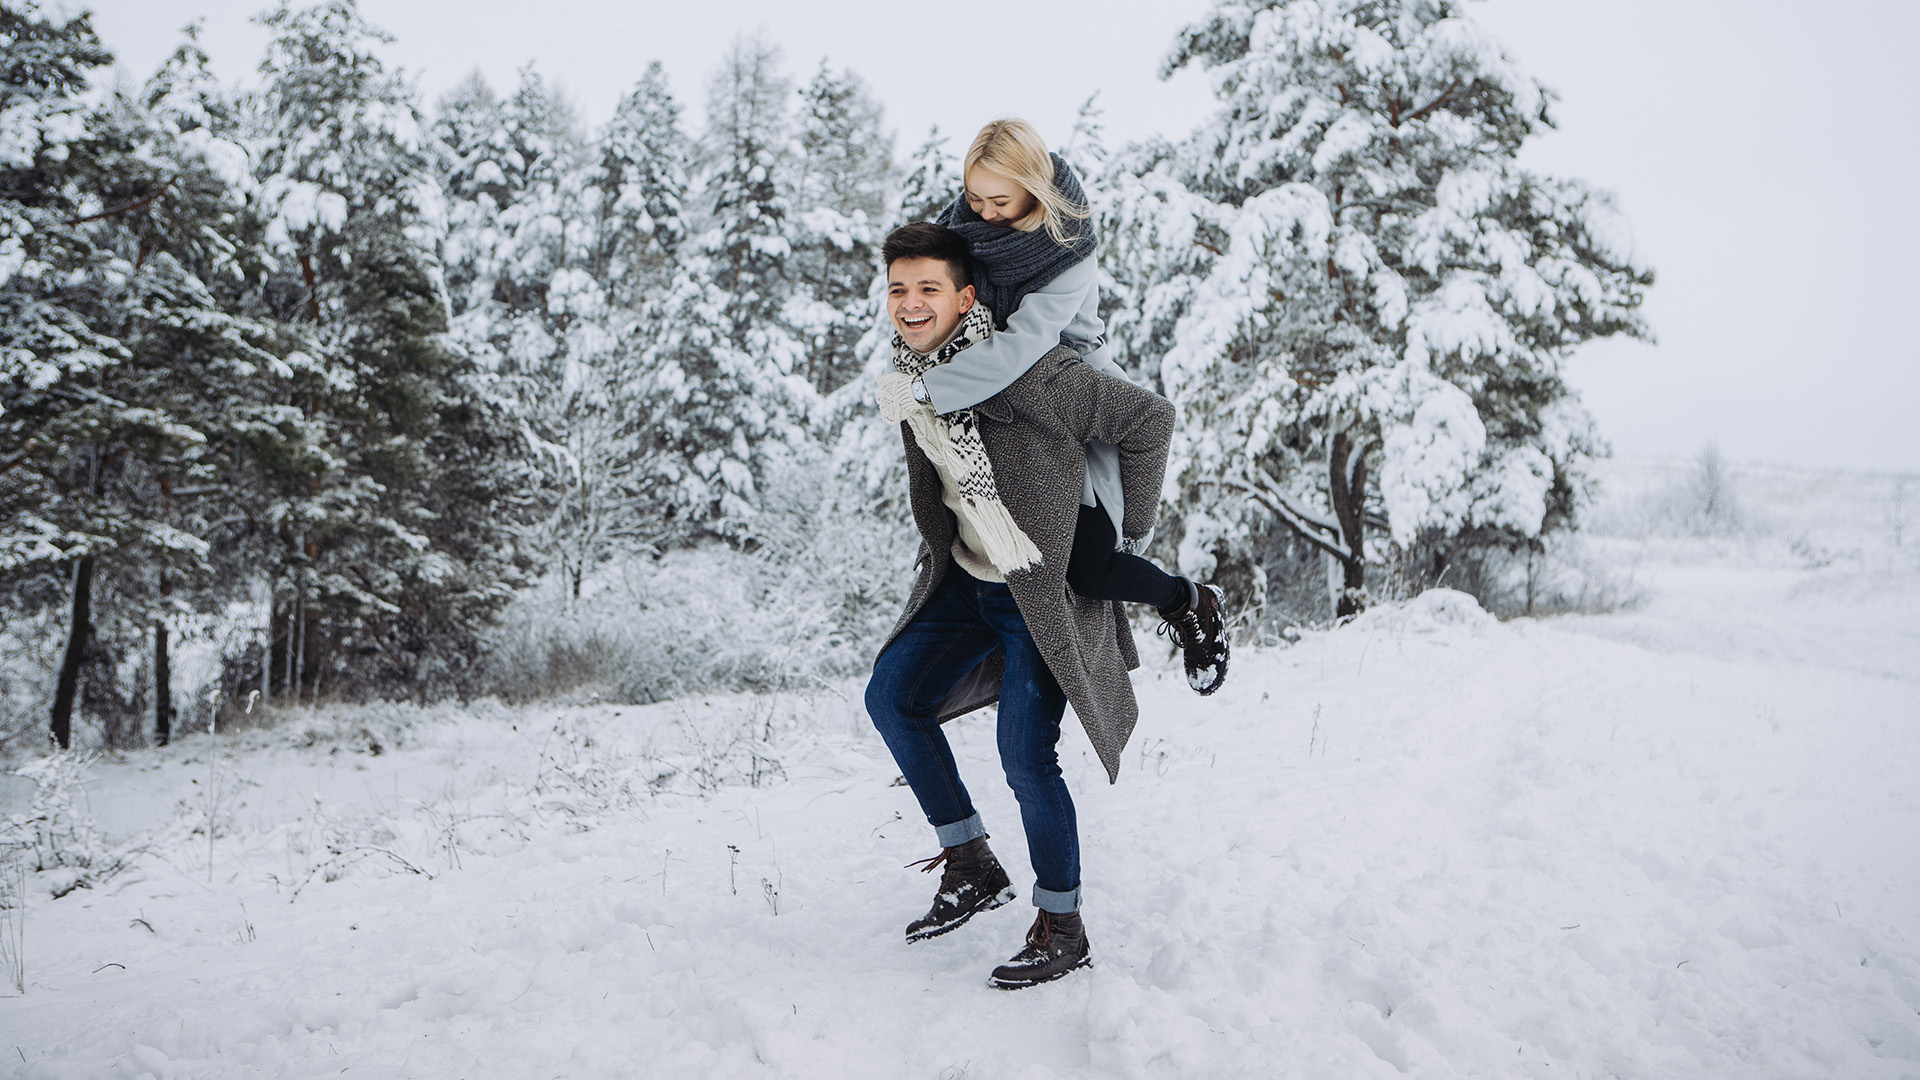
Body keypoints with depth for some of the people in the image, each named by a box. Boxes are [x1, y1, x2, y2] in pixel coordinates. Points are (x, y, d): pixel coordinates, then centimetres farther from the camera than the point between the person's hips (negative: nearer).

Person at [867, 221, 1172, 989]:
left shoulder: (1031, 373, -26)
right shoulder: (906, 379, -2)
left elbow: (1148, 418, -17)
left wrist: (1129, 525, -9)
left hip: (1047, 587, -8)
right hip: (968, 579, 8)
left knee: (1025, 757, -9)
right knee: (891, 699, 8)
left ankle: (1062, 928, 12)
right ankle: (973, 867, 21)